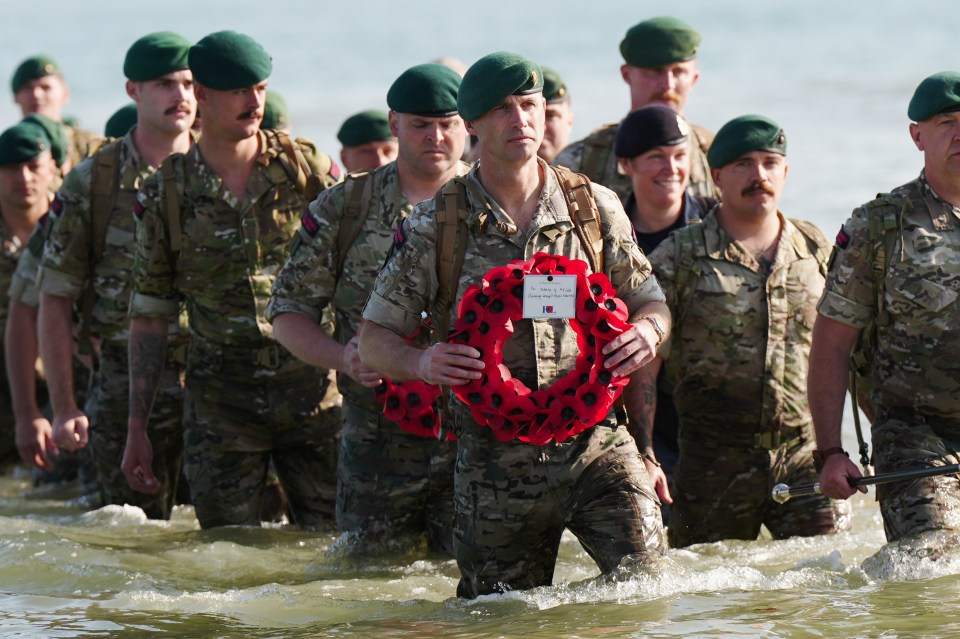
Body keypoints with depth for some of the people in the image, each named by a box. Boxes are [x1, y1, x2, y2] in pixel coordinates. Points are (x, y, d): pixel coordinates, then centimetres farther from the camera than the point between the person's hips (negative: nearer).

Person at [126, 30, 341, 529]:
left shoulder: (310, 170, 1)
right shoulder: (164, 195, 2)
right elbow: (149, 315, 7)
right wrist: (137, 429, 5)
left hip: (312, 391, 0)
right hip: (221, 404, 0)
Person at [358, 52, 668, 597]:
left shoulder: (596, 208, 7)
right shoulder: (434, 226, 2)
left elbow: (649, 301, 15)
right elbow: (375, 340, 4)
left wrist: (647, 330, -9)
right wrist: (423, 362, -18)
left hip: (595, 442, 0)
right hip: (494, 463, 0)